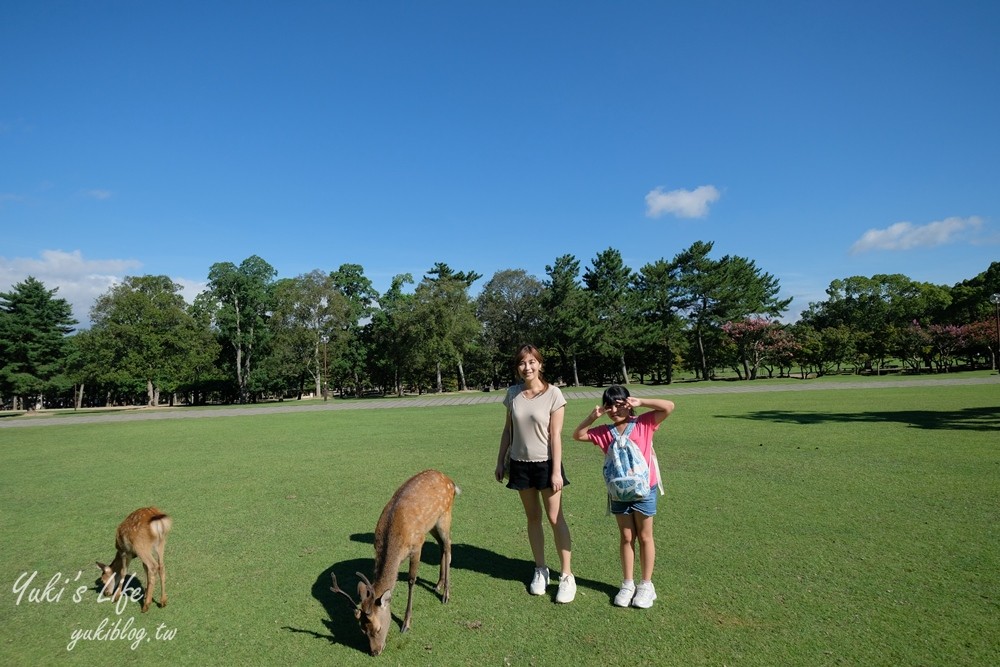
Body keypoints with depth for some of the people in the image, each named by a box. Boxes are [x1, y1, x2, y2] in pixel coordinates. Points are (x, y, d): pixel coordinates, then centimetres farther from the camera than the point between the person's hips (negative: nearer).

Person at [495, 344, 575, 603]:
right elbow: (507, 430, 8)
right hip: (520, 463, 4)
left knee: (555, 518, 2)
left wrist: (556, 471, -13)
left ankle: (566, 575, 14)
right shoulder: (513, 394, 0)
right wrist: (500, 461, 9)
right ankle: (540, 570, 28)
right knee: (533, 518, 14)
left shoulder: (553, 394, -11)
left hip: (545, 463, -4)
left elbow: (555, 435, -12)